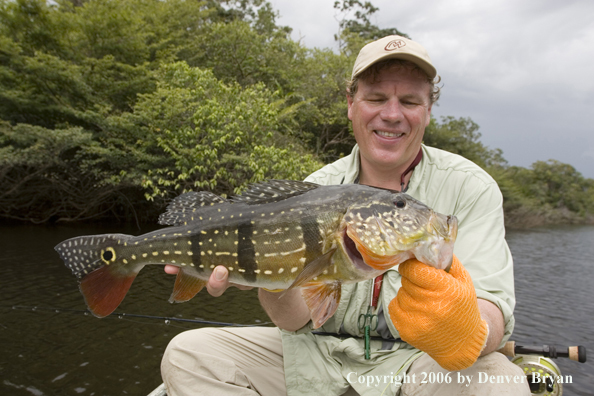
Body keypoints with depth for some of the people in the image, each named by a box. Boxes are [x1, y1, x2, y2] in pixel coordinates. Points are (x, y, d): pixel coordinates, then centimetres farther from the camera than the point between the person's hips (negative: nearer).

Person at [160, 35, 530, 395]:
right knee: (185, 355, -8)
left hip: (422, 358, -1)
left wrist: (466, 330, -42)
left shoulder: (470, 188, -9)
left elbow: (495, 320, -17)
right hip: (323, 351, 3)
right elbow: (297, 317, -10)